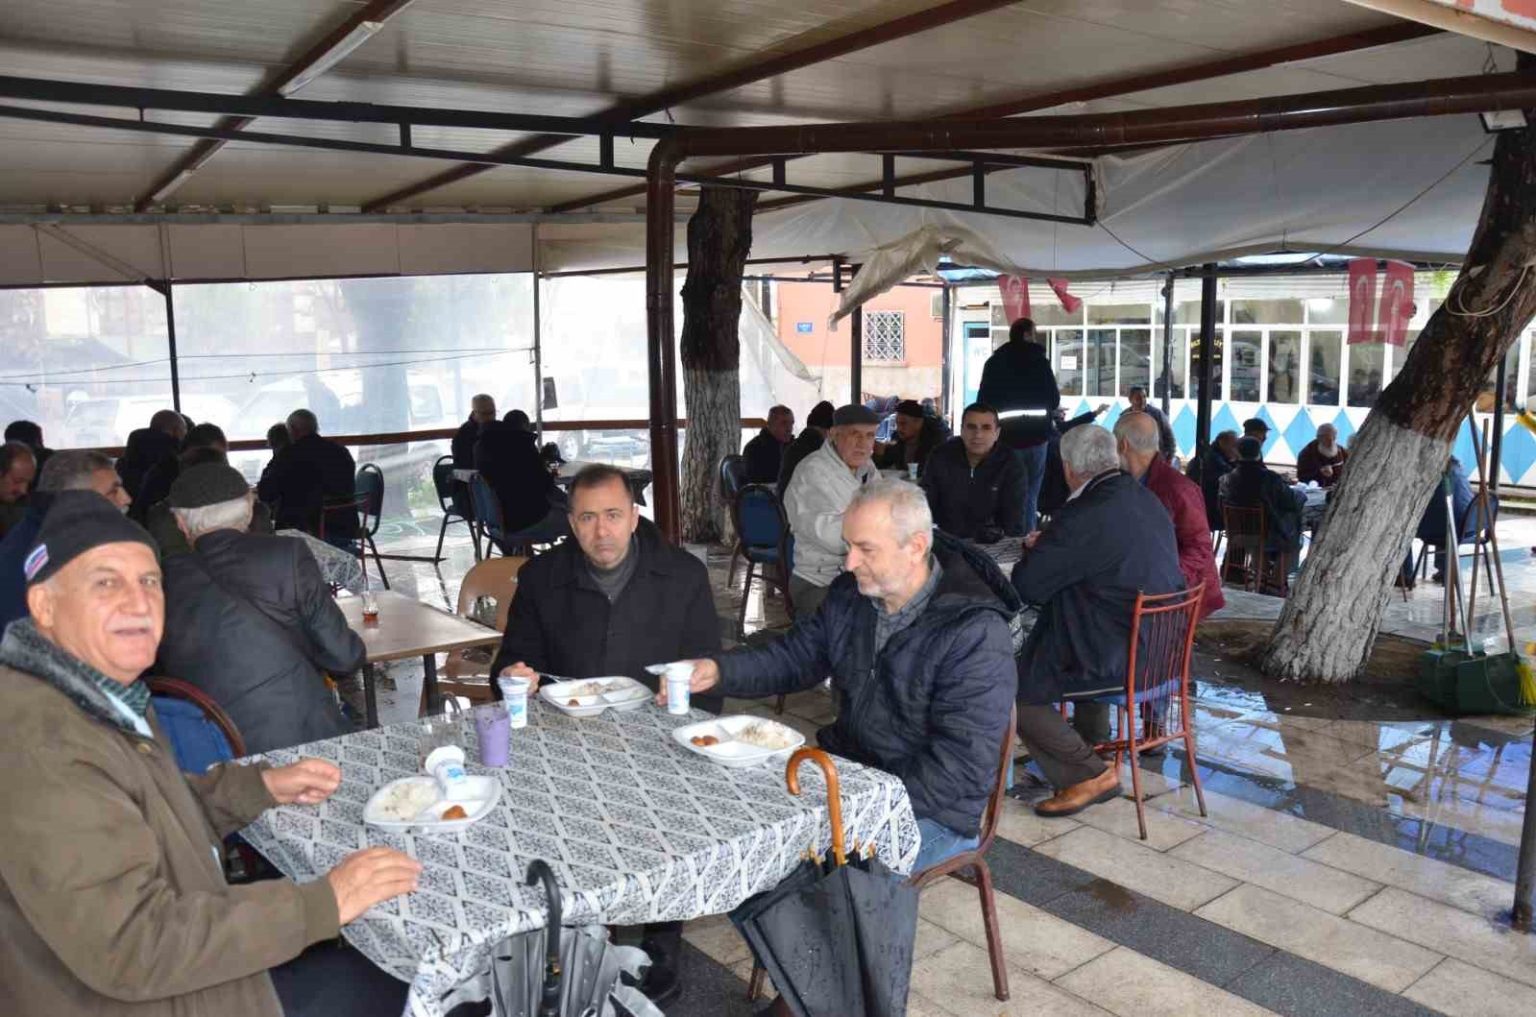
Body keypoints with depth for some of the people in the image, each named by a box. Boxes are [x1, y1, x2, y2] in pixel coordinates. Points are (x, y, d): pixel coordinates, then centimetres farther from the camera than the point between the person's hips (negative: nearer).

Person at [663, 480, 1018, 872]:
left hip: (928, 808, -7)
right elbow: (795, 657, 11)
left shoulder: (975, 634, -22)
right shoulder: (852, 594, 2)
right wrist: (718, 670, -8)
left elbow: (963, 765, -24)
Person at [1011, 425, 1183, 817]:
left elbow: (1027, 586, -16)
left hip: (1116, 661, -9)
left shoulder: (1083, 515, -22)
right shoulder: (1148, 501, 5)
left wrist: (1033, 550, 4)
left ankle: (1090, 776, 3)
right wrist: (1047, 546, 15)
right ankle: (1093, 744, 42)